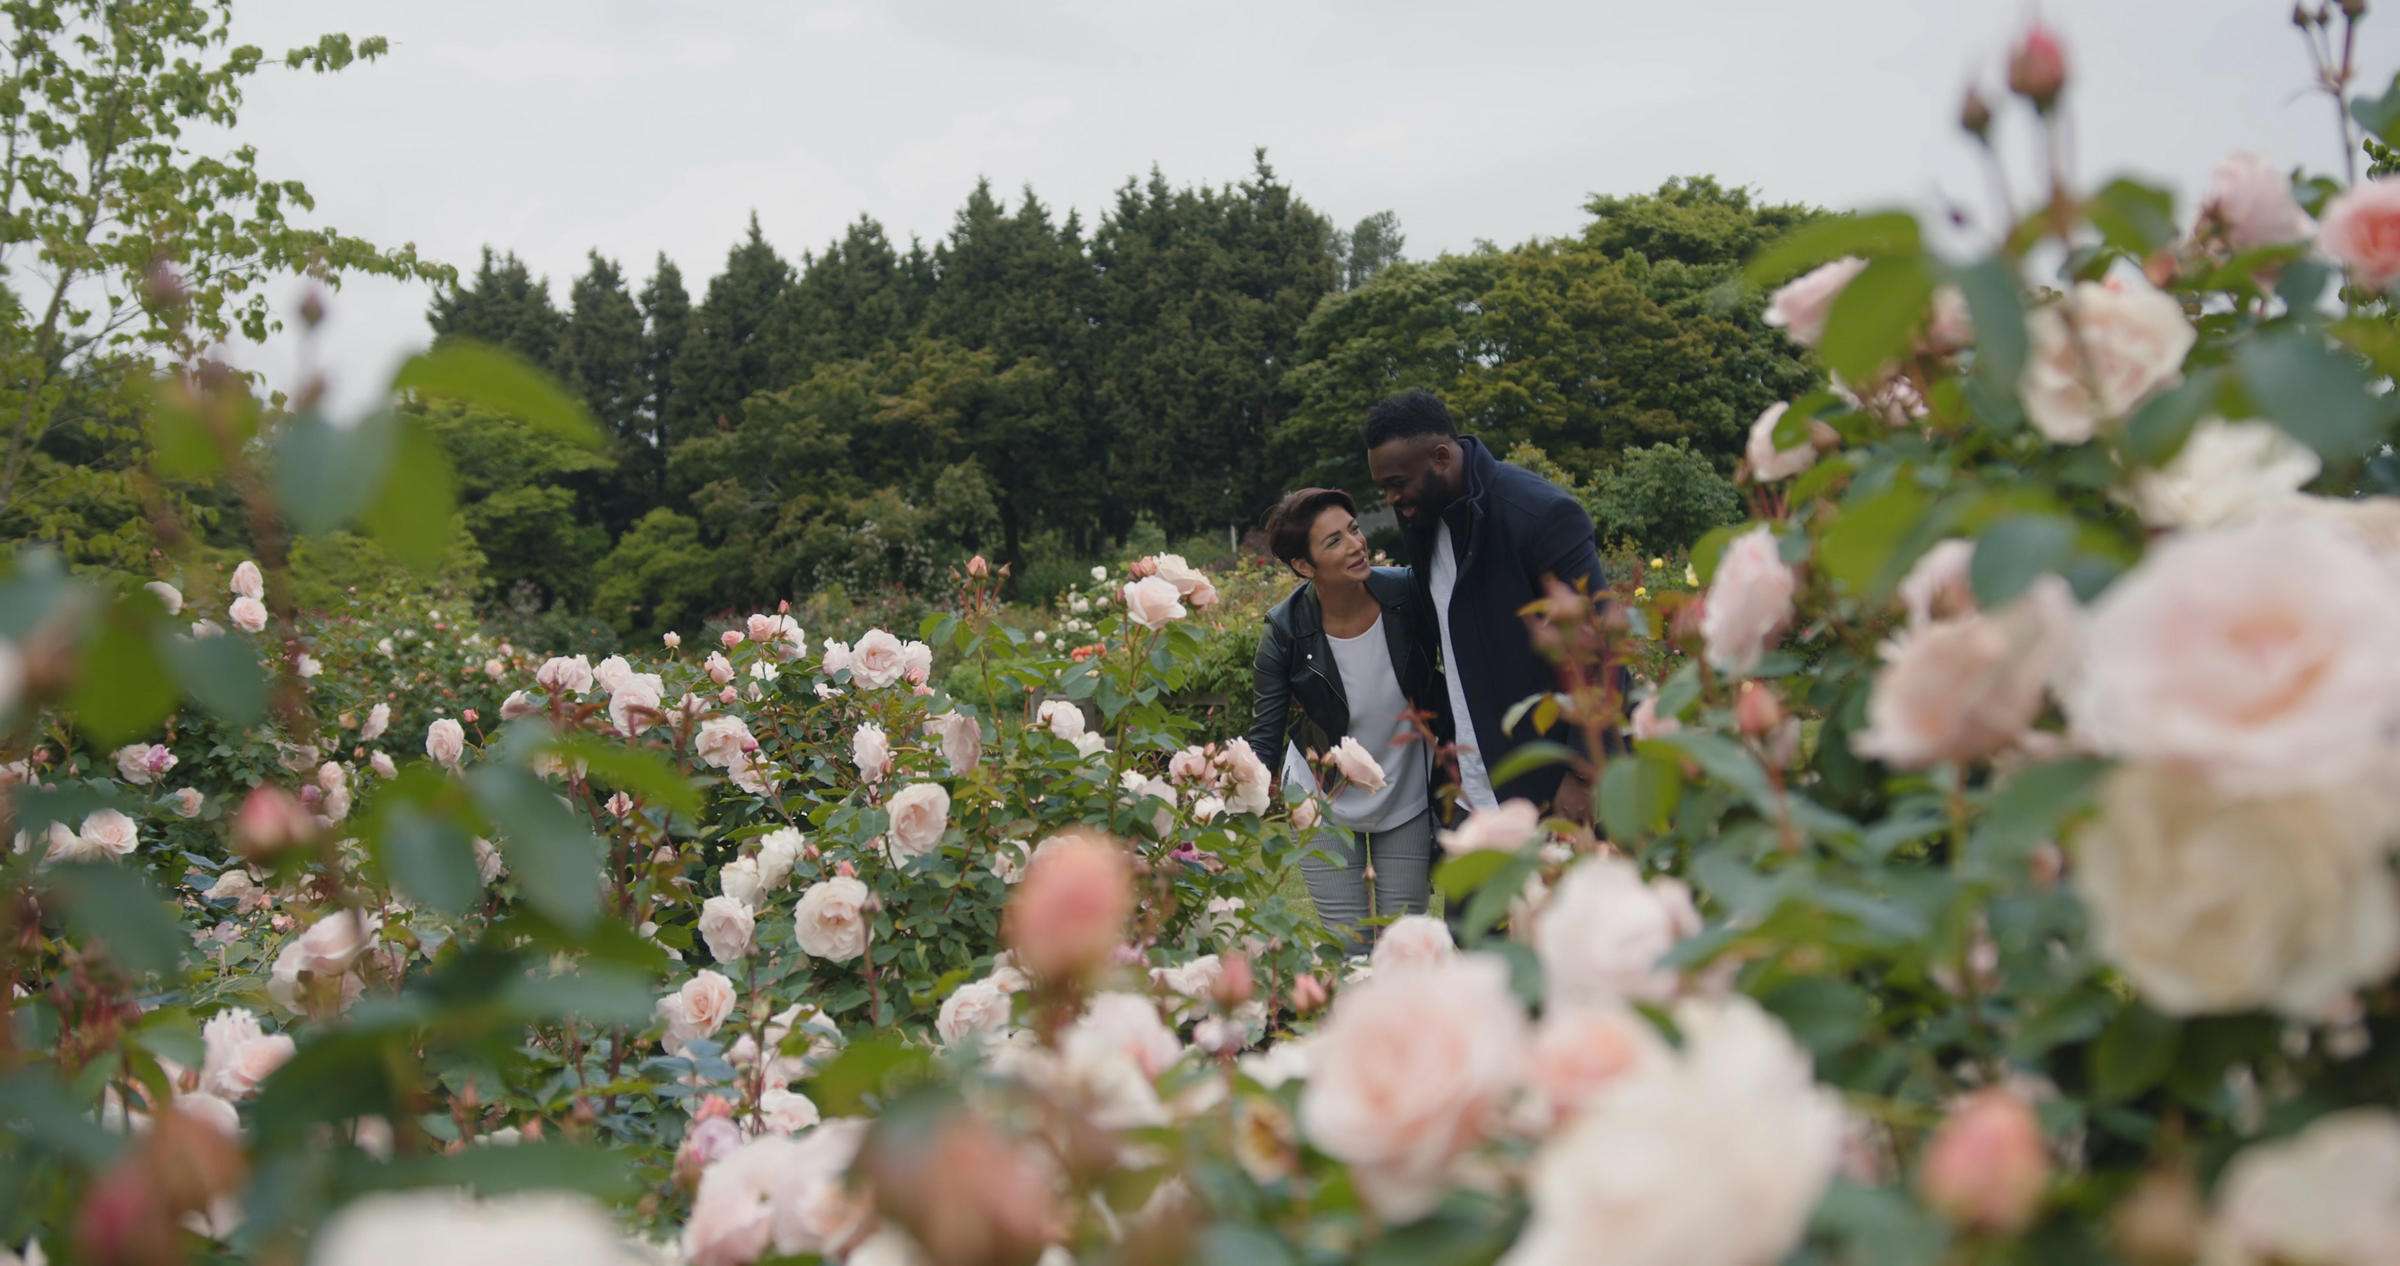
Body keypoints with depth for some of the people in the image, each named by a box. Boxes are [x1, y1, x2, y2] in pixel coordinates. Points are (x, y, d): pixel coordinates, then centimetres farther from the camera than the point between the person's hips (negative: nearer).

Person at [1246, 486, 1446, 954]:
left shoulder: (1406, 593, -16)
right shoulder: (1286, 631, -19)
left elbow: (1440, 681, 0)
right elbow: (1265, 735, -10)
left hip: (1407, 797, 1)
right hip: (1326, 806, -1)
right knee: (1352, 949, 0)